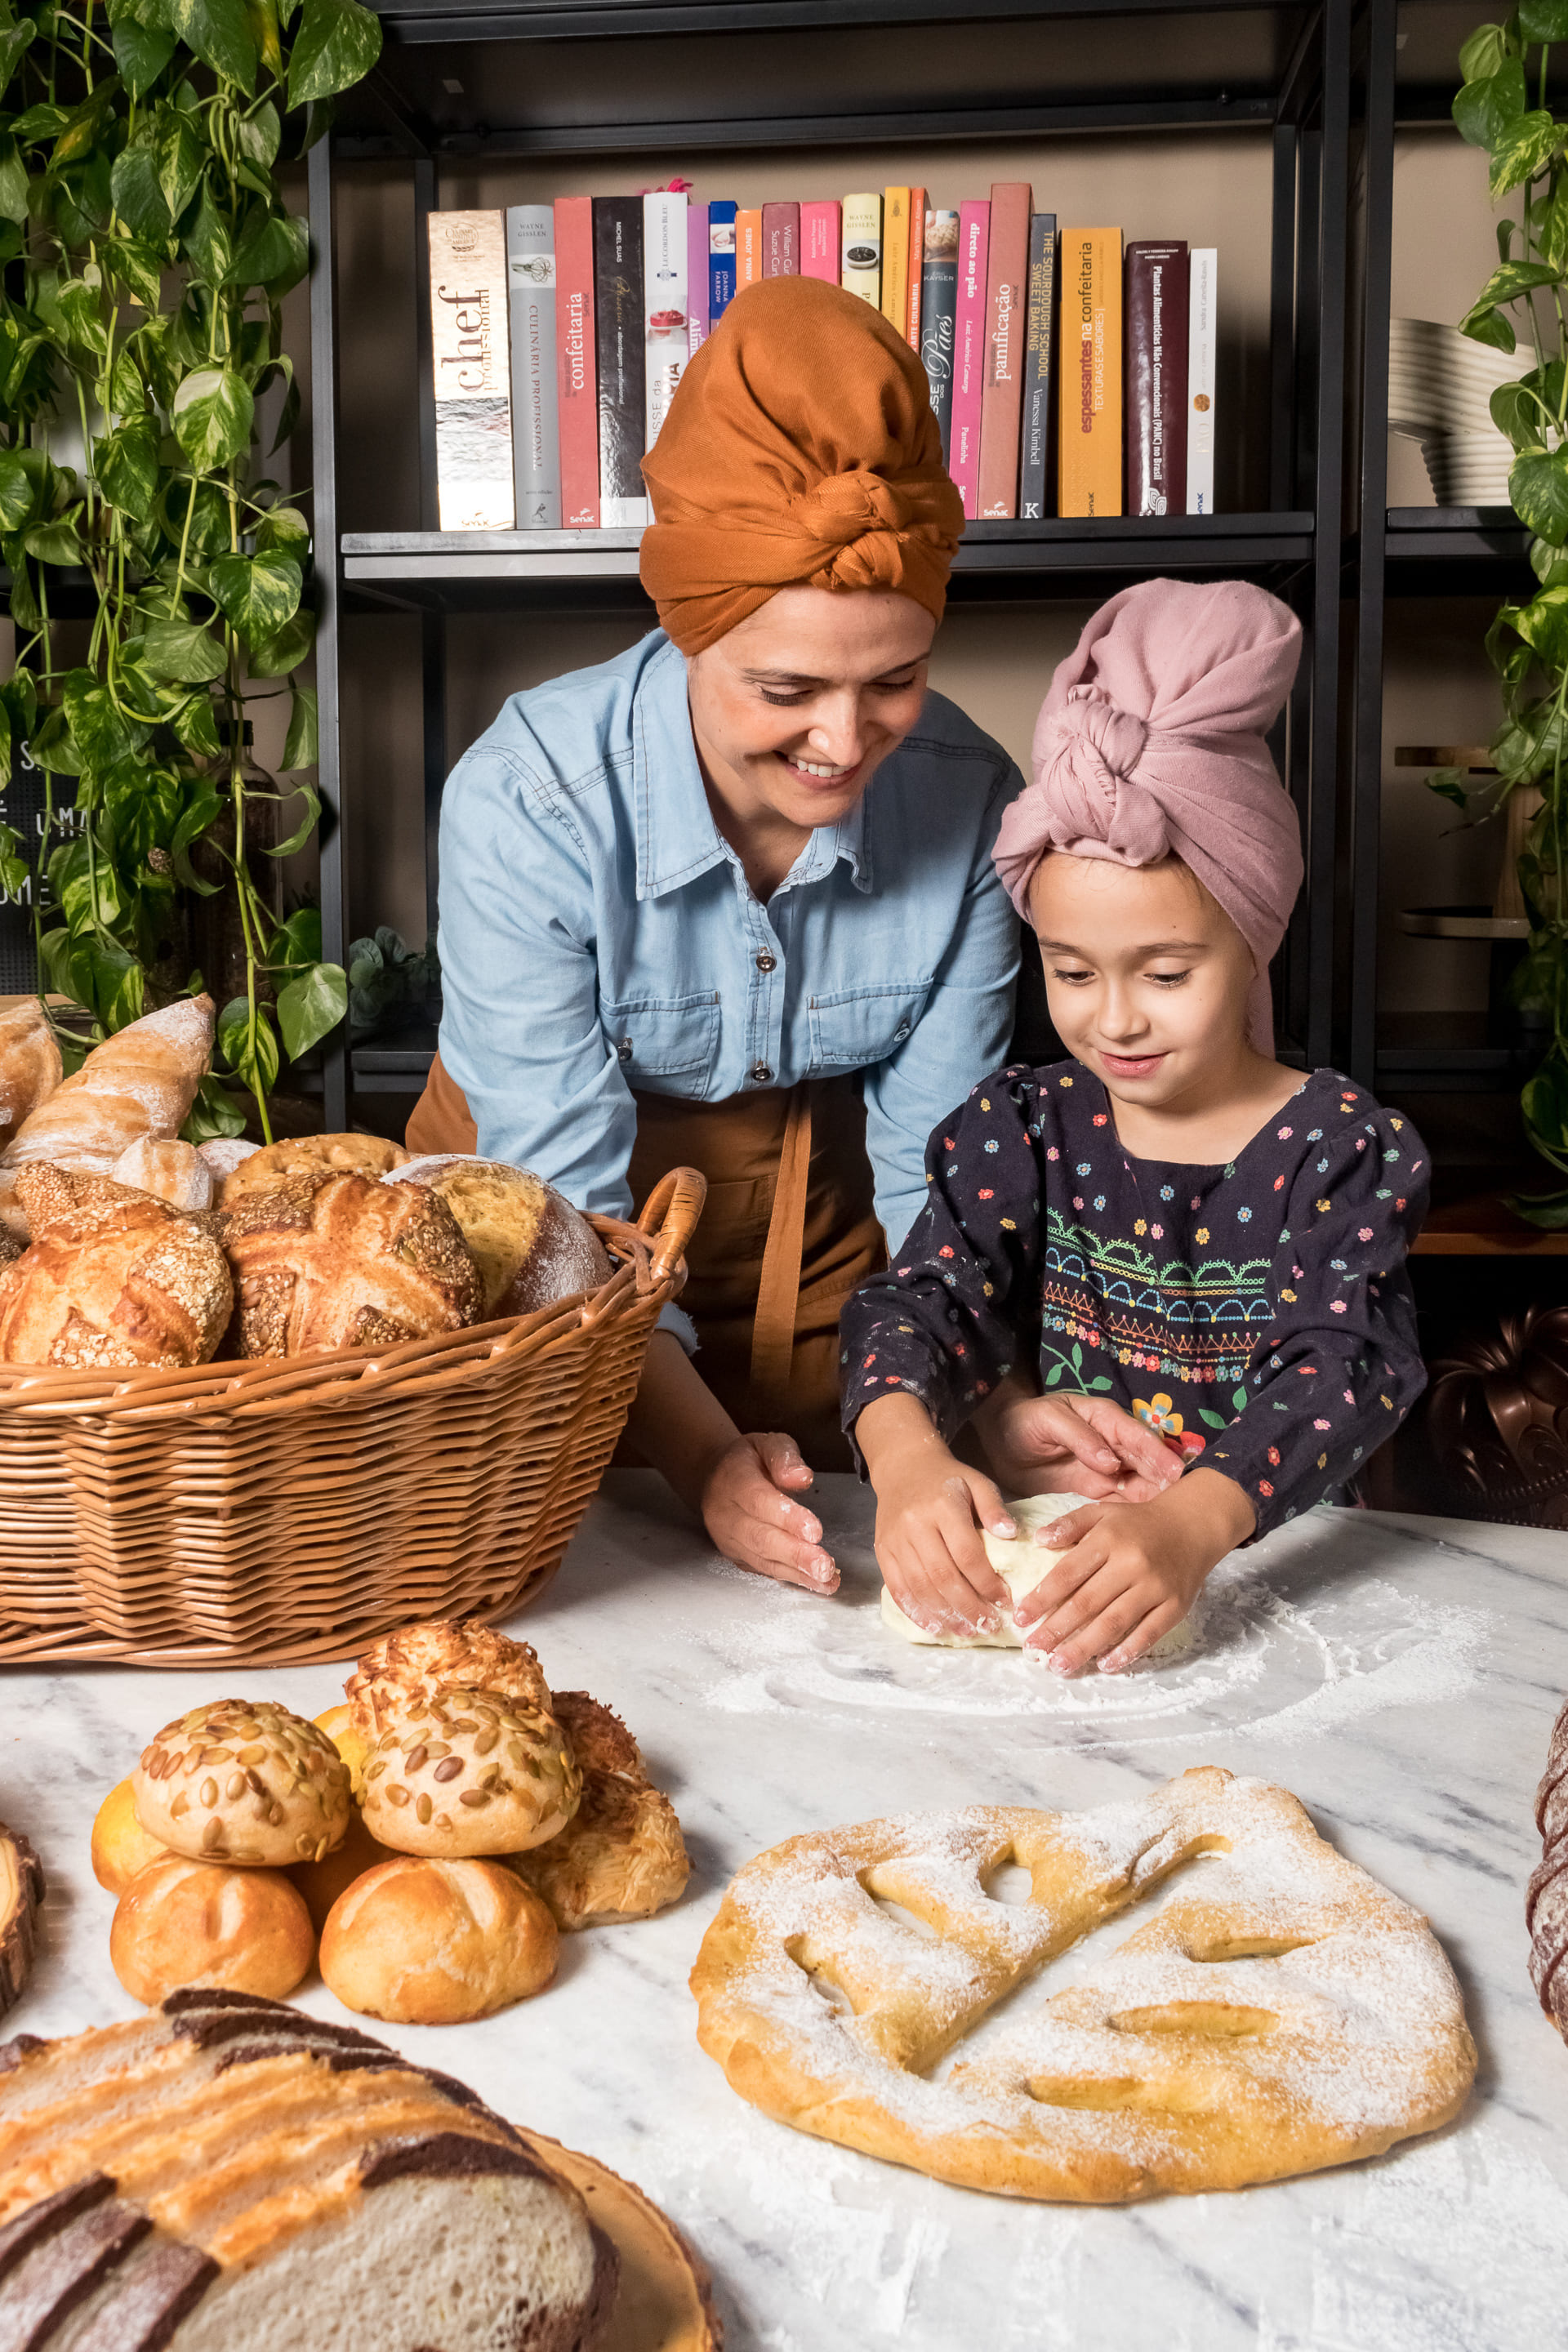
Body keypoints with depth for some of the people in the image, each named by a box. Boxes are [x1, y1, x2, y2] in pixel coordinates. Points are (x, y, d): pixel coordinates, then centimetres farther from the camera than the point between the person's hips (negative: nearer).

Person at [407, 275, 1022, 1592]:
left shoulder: (969, 802, -22)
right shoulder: (528, 801, -31)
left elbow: (936, 1159, -14)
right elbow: (566, 1200, -28)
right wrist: (697, 1453, -40)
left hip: (810, 1210, 2)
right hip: (538, 1217, -2)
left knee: (818, 1556, 15)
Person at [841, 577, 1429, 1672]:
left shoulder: (1346, 1151, -5)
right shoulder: (1025, 1125, 4)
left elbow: (1348, 1366, -18)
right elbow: (925, 1294, -9)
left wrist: (1195, 1522, -39)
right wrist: (905, 1451, -33)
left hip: (1272, 1558, -1)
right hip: (1041, 1542, 1)